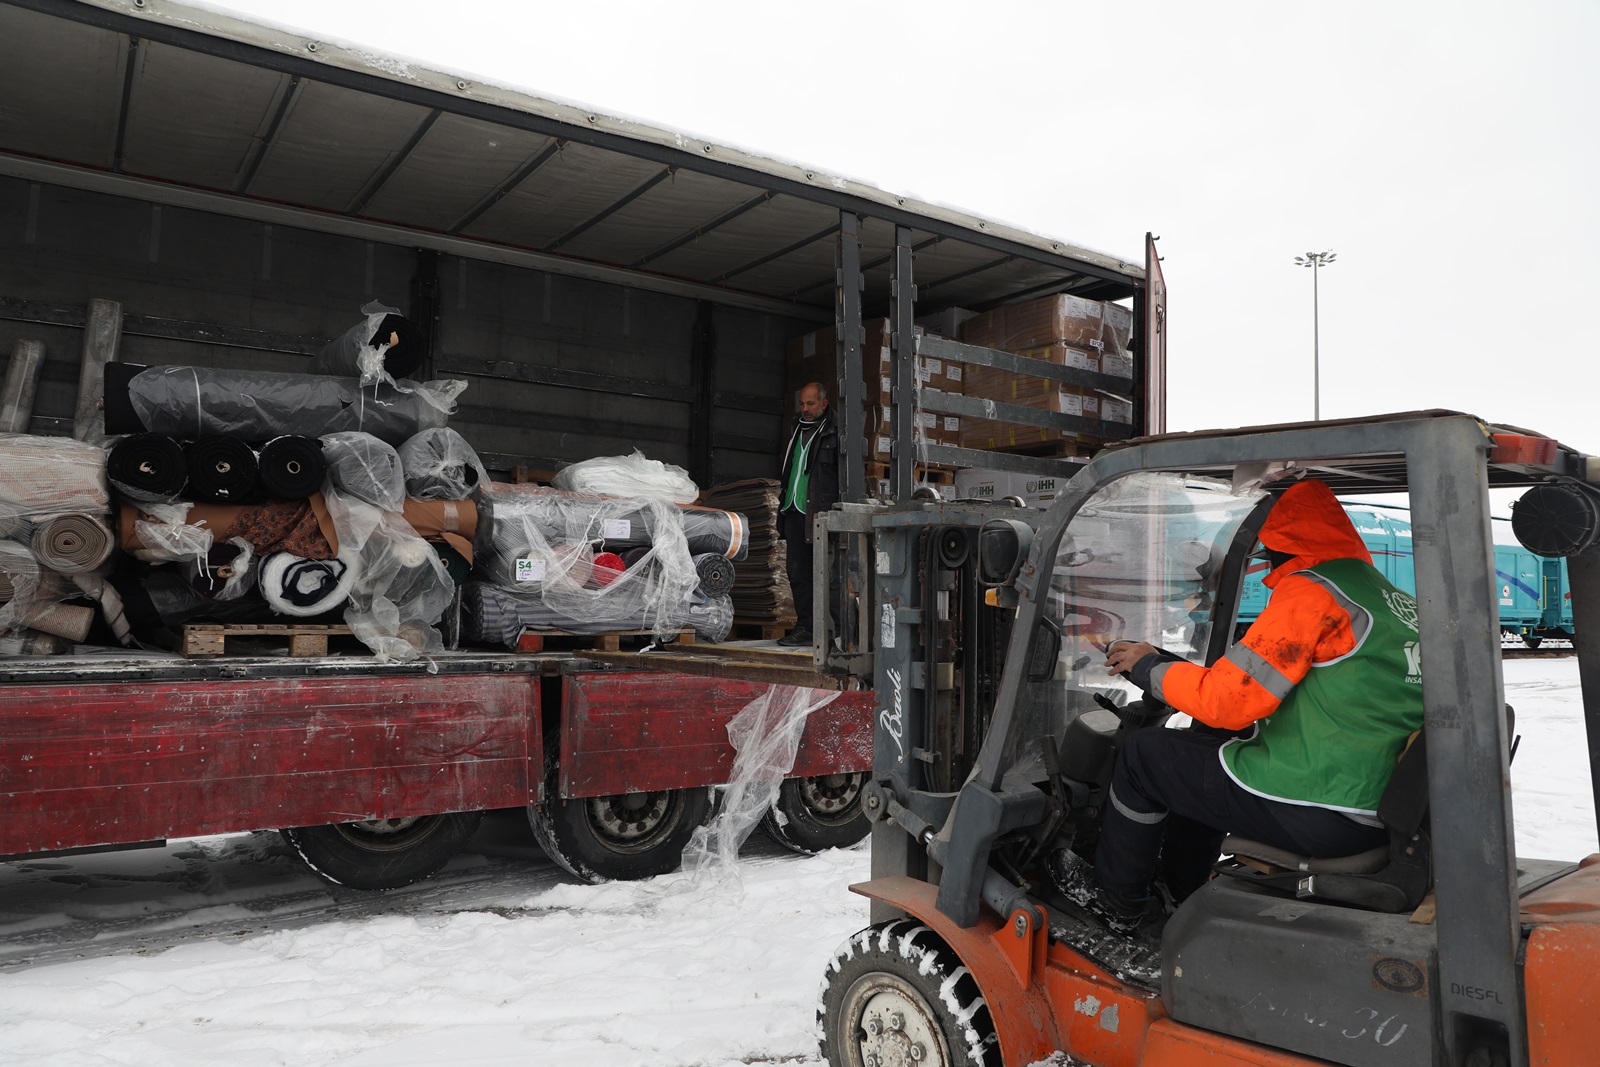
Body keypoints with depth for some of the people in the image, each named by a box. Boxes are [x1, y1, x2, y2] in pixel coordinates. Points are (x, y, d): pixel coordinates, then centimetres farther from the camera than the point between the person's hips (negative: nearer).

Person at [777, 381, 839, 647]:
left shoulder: (834, 433, -3)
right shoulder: (797, 429, 21)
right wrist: (783, 508, 21)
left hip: (819, 513, -7)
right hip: (794, 510, 7)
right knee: (797, 572, 6)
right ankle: (804, 627, 11)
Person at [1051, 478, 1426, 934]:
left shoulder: (1312, 591, -14)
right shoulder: (1402, 603, 14)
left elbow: (1227, 700, -18)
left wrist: (1150, 666, 0)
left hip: (1317, 816, -9)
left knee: (1142, 754, 7)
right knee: (1205, 742, 28)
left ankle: (1113, 901, 23)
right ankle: (1182, 883, 40)